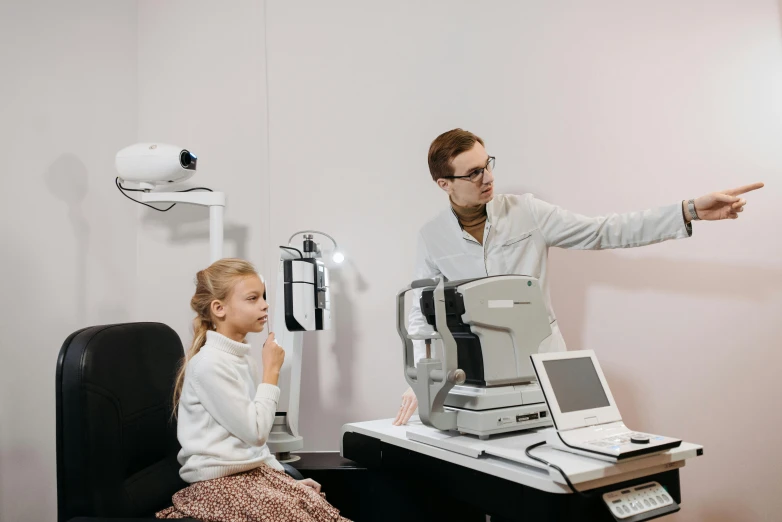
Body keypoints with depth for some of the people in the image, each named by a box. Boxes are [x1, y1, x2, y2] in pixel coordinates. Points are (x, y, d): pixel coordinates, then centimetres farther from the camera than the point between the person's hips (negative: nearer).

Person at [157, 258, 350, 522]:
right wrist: (271, 372, -13)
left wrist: (284, 477, 8)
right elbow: (255, 432, -19)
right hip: (220, 483, -8)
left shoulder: (242, 358, 10)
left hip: (256, 471, 8)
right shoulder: (209, 363, -18)